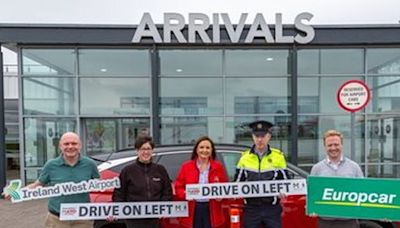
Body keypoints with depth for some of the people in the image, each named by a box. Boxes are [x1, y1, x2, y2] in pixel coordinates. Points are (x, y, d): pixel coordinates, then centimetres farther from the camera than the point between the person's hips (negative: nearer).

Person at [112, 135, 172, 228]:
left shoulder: (160, 170, 7)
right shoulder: (128, 170, 0)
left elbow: (167, 192, 9)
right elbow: (119, 193, -2)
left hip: (154, 219, 3)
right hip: (134, 220, -3)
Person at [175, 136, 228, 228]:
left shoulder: (218, 167, 4)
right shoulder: (186, 166, 2)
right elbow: (178, 187, 4)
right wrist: (186, 194, -16)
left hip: (211, 210, 1)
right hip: (193, 210, 0)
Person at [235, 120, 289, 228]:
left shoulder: (278, 156, 1)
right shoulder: (245, 157, 4)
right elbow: (238, 181, 10)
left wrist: (283, 192, -15)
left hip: (272, 208, -1)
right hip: (251, 208, 1)